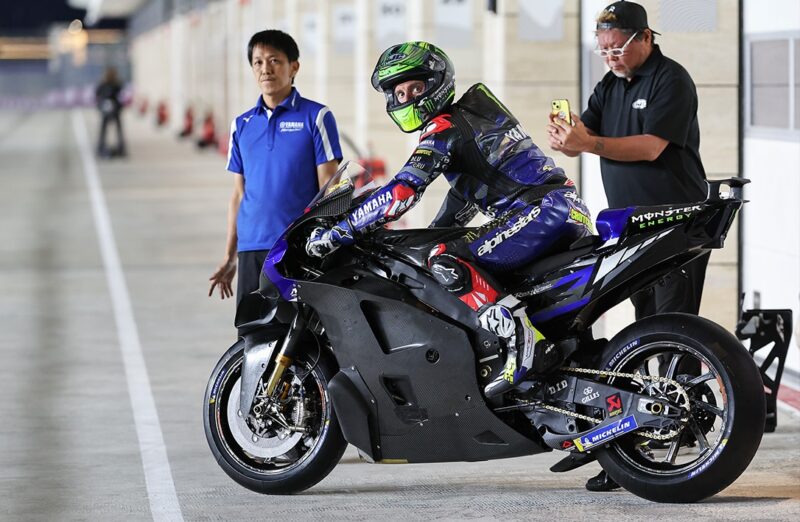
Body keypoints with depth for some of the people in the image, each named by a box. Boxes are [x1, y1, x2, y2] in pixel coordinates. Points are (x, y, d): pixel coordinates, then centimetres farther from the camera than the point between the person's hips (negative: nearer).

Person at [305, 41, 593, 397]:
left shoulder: (444, 128, -5)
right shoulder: (468, 116, 25)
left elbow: (402, 192, -16)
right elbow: (464, 195, 37)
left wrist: (336, 234, -11)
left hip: (545, 209, -10)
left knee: (445, 262, -19)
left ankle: (521, 339, -31)